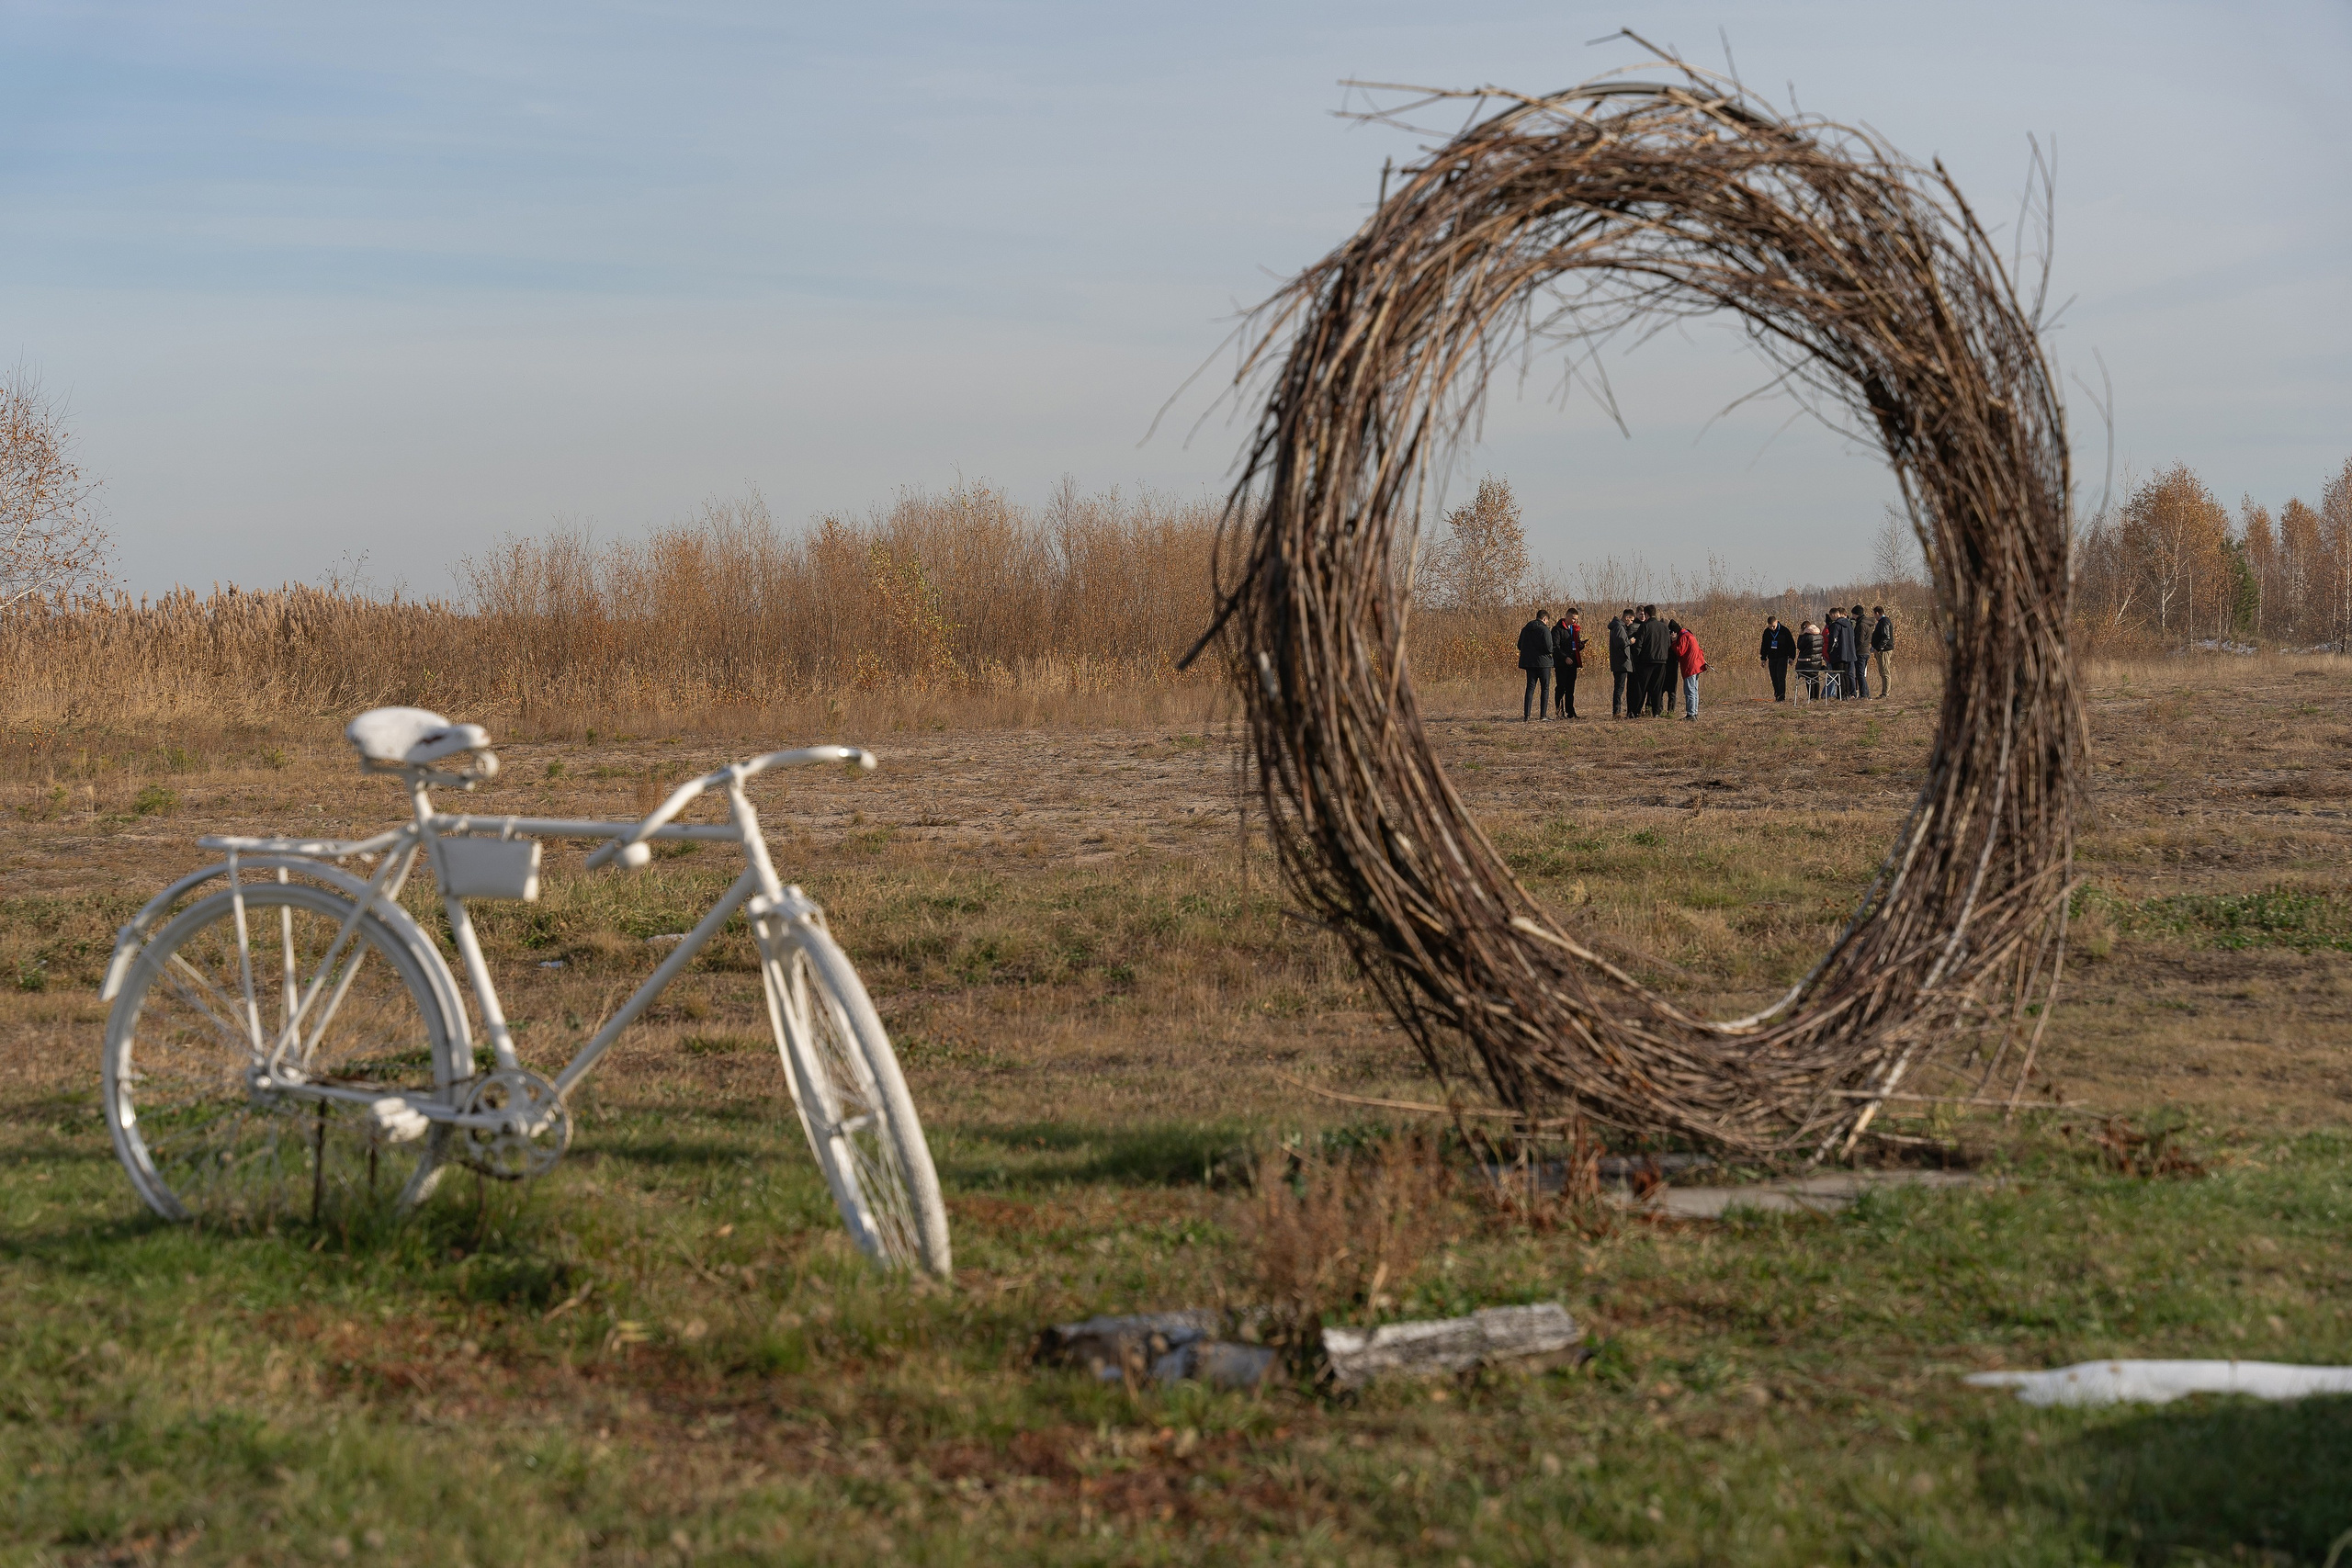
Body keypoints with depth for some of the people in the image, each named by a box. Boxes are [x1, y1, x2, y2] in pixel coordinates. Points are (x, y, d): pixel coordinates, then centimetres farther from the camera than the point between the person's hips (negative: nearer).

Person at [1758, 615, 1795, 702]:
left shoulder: (1784, 631, -7)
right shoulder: (1767, 632, 5)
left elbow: (1791, 645, -2)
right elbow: (1764, 646, 17)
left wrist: (1791, 657, -8)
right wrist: (1763, 658, 14)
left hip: (1782, 658, -5)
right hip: (1772, 658, 5)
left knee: (1781, 678, -13)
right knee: (1774, 679, 5)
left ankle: (1782, 697, -15)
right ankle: (1777, 696, 13)